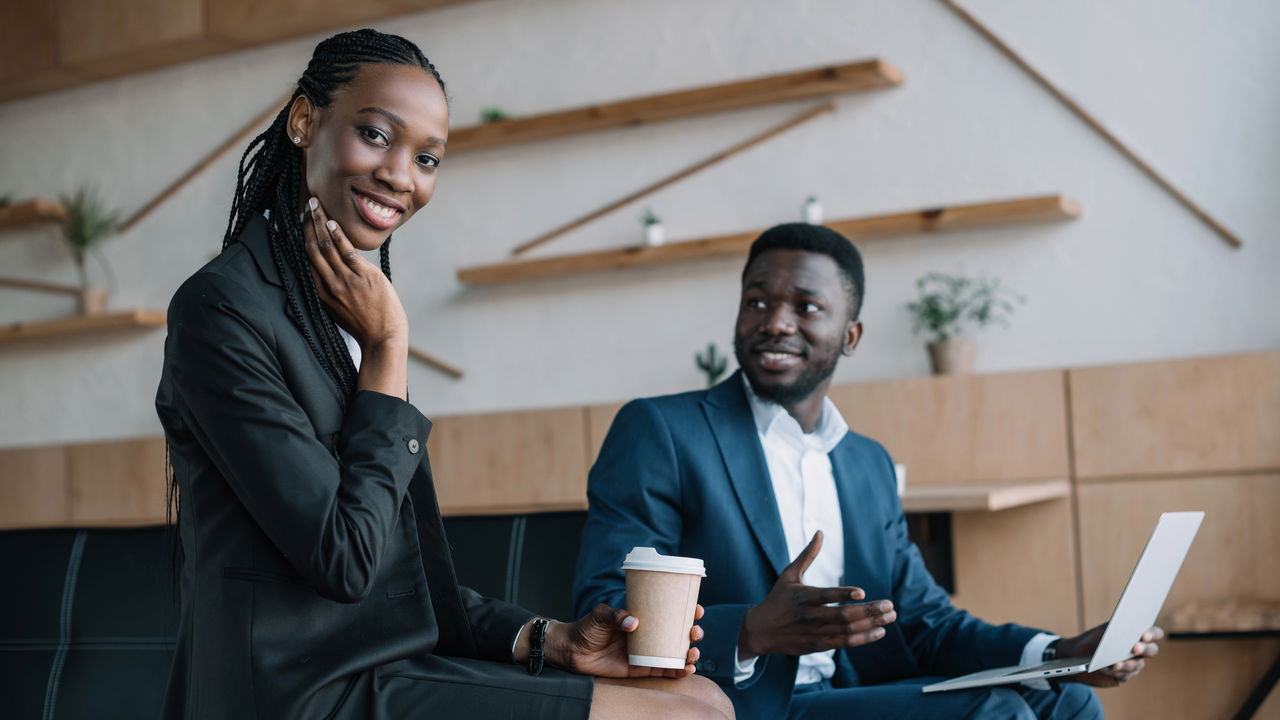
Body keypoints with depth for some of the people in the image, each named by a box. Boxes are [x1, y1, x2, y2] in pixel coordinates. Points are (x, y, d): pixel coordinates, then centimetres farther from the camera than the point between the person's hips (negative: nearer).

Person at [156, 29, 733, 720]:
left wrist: (552, 640, 3)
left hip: (385, 664, 8)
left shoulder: (343, 312, 14)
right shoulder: (222, 307, -12)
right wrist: (387, 349, -10)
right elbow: (344, 559, -17)